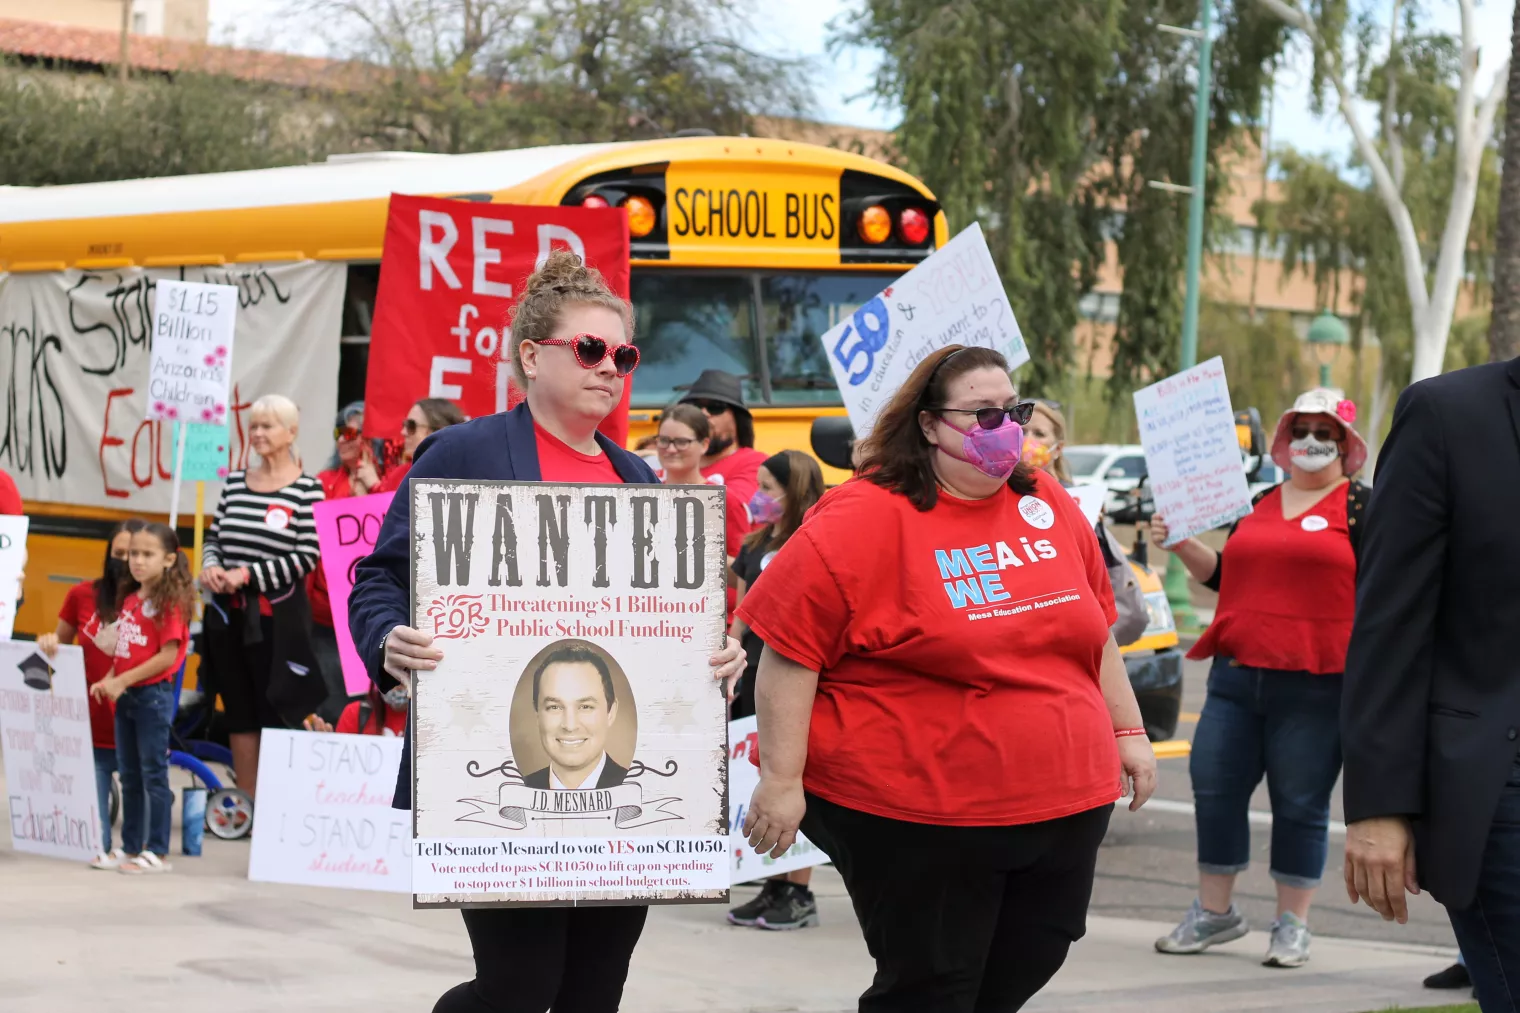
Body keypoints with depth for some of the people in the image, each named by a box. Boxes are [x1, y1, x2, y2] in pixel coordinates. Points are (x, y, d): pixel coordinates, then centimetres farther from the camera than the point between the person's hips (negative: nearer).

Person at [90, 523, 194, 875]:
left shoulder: (168, 602, -13)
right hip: (126, 697, 8)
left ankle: (156, 852, 2)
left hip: (154, 695, -8)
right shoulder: (129, 599, 11)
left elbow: (168, 655, -18)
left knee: (154, 774, -3)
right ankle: (130, 847, 20)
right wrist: (108, 681, 0)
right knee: (129, 776, 13)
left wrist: (122, 681, -17)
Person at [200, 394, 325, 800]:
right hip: (228, 613, 6)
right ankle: (246, 802, 17)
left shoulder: (307, 489, -6)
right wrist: (211, 565, -4)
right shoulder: (234, 482, 11)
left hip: (276, 615, -5)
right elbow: (213, 537, 17)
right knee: (238, 711, 10)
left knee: (275, 710, -3)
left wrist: (249, 574, -16)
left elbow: (306, 557, -11)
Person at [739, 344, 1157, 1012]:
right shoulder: (864, 520, -11)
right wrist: (781, 779, -16)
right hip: (919, 822, -6)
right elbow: (789, 654, -13)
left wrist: (1127, 731, 19)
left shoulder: (1049, 508, 9)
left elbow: (1094, 631, 21)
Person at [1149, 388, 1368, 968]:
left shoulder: (1360, 506, 1)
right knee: (1214, 789, 5)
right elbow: (1223, 575, 22)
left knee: (1300, 805, 1)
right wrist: (1182, 546, 6)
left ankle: (1292, 923, 12)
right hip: (1238, 674, 5)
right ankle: (1214, 911, 19)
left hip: (1314, 685, -5)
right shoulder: (1259, 505, 16)